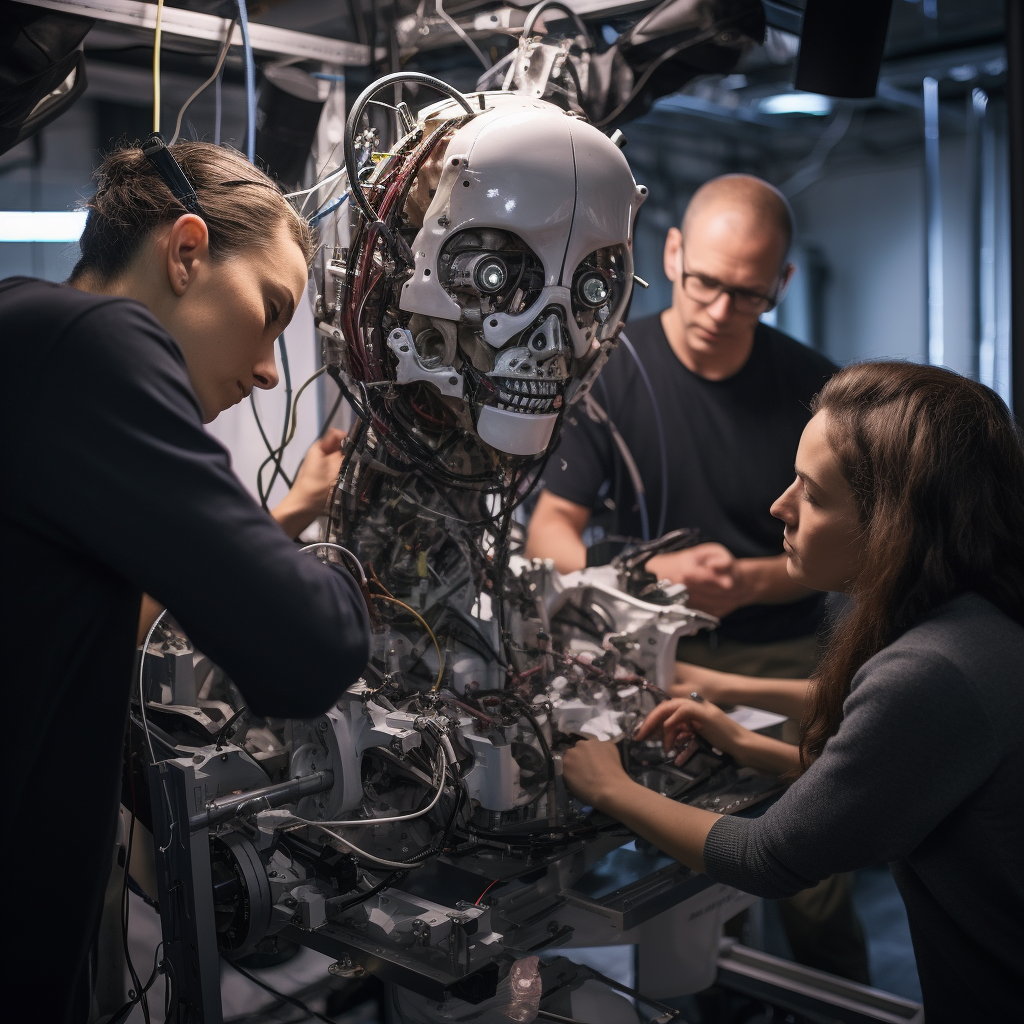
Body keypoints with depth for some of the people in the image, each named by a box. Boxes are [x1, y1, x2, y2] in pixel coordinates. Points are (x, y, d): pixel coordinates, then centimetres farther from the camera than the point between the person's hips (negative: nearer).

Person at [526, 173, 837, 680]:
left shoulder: (815, 386, 1)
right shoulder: (604, 371, -2)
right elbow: (549, 532, -4)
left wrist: (749, 581, -13)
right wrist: (650, 572, -22)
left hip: (783, 655, 1)